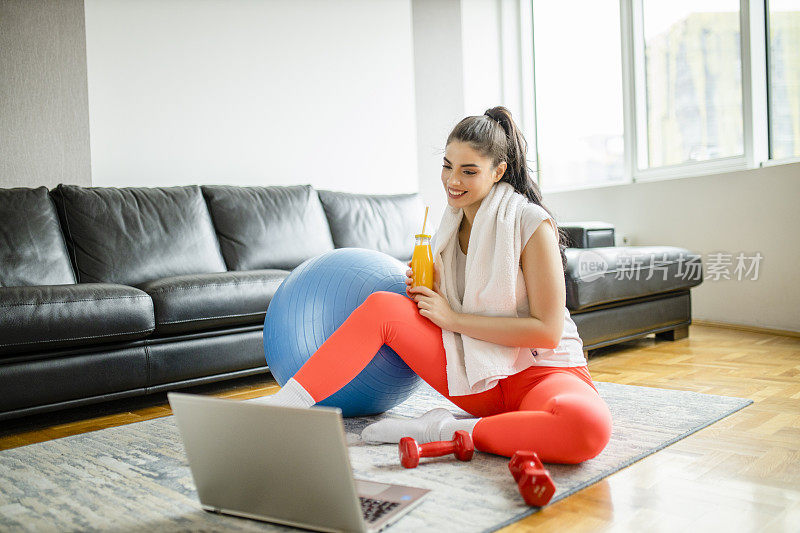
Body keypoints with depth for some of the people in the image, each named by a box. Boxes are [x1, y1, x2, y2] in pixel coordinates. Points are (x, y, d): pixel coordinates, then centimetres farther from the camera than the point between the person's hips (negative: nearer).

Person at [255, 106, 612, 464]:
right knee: (382, 305, -12)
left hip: (545, 371, -4)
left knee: (589, 427, -40)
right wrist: (431, 295, -10)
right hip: (479, 379, 5)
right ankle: (284, 404, -13)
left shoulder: (531, 223, -14)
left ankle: (445, 431, -26)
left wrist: (453, 318, -18)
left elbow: (548, 331, -18)